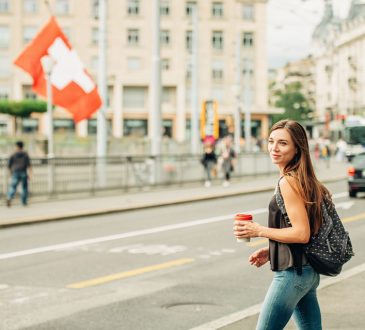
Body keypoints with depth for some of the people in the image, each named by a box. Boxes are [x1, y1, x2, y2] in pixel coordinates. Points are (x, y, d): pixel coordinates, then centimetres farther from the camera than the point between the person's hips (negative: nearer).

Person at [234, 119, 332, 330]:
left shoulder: (288, 182, -17)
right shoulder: (304, 180, 11)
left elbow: (302, 233, -21)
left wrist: (259, 231, -12)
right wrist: (271, 251, 14)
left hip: (292, 273, -10)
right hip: (309, 272, 10)